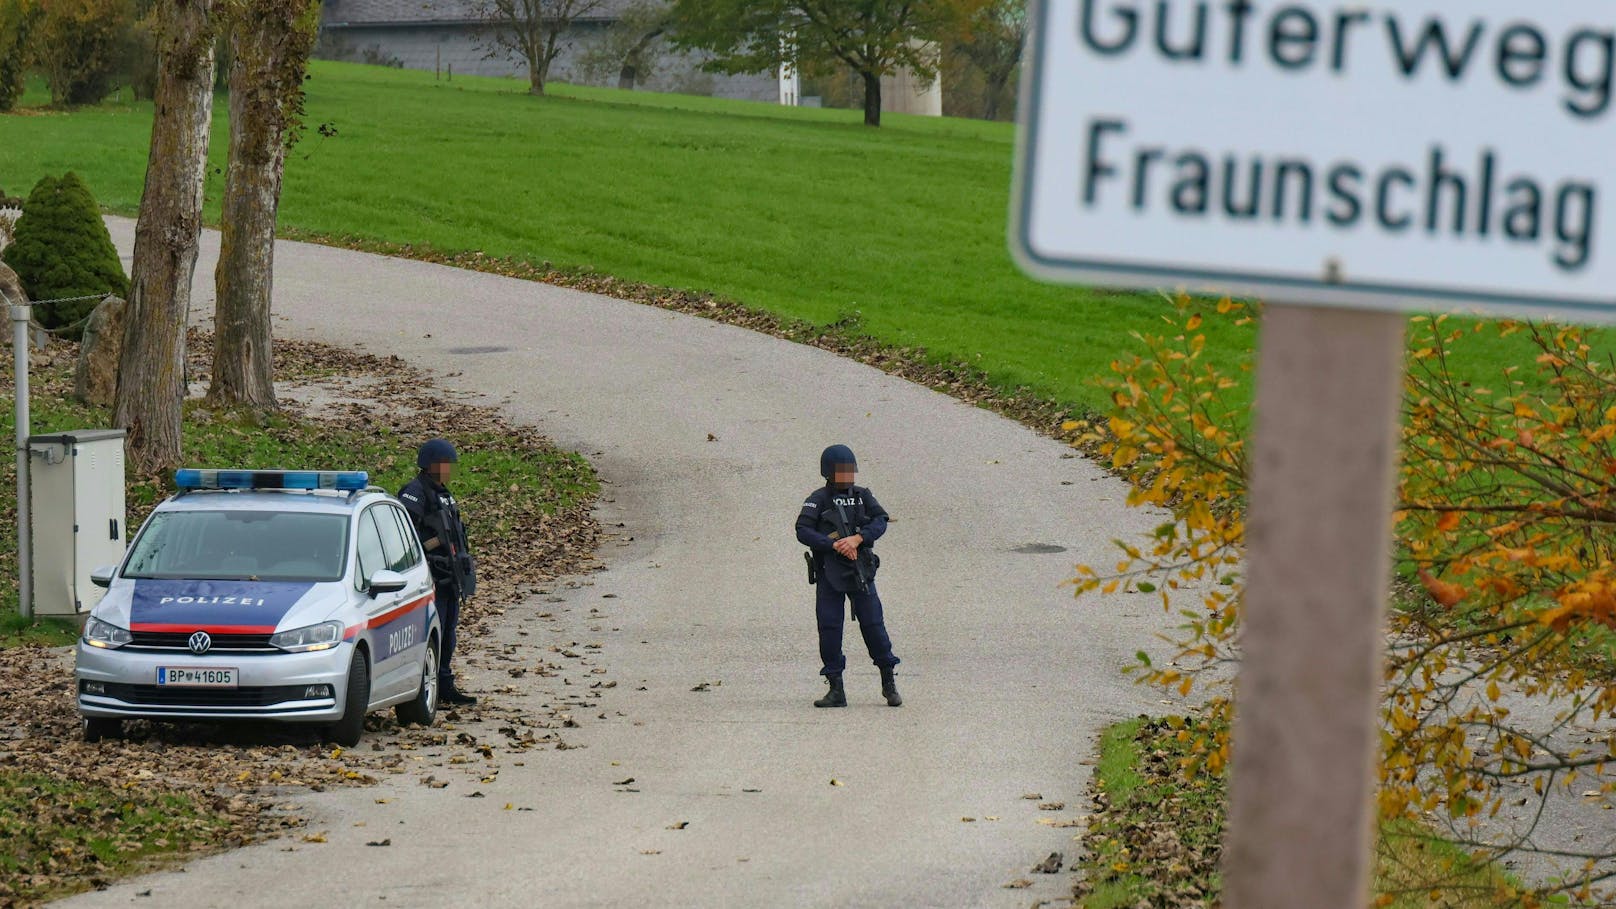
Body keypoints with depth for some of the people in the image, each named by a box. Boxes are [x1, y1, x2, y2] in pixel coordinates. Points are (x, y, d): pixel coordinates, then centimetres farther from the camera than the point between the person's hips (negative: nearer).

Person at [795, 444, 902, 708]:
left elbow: (880, 521, -3)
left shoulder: (863, 496, 11)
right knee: (829, 627, -3)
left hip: (860, 572, 1)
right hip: (829, 574, -1)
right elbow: (803, 532, -10)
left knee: (873, 624, -2)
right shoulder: (818, 499, 2)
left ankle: (889, 683, 11)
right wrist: (834, 545, -19)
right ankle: (836, 690, 4)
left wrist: (858, 538, -19)